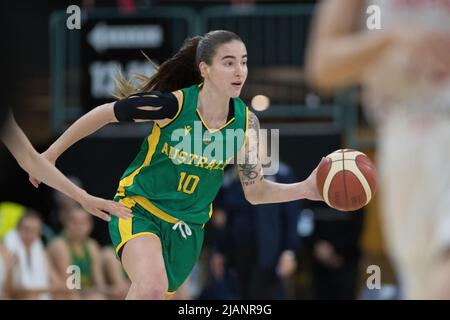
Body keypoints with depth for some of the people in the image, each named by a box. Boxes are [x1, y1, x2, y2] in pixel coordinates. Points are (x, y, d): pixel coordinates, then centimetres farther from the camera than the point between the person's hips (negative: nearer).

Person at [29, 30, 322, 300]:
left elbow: (255, 191, -1)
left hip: (187, 227, 5)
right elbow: (103, 114, -8)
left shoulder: (246, 121, -8)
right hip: (139, 210, -5)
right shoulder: (171, 104, -21)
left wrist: (305, 189, -18)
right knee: (151, 288, -33)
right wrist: (52, 153, -1)